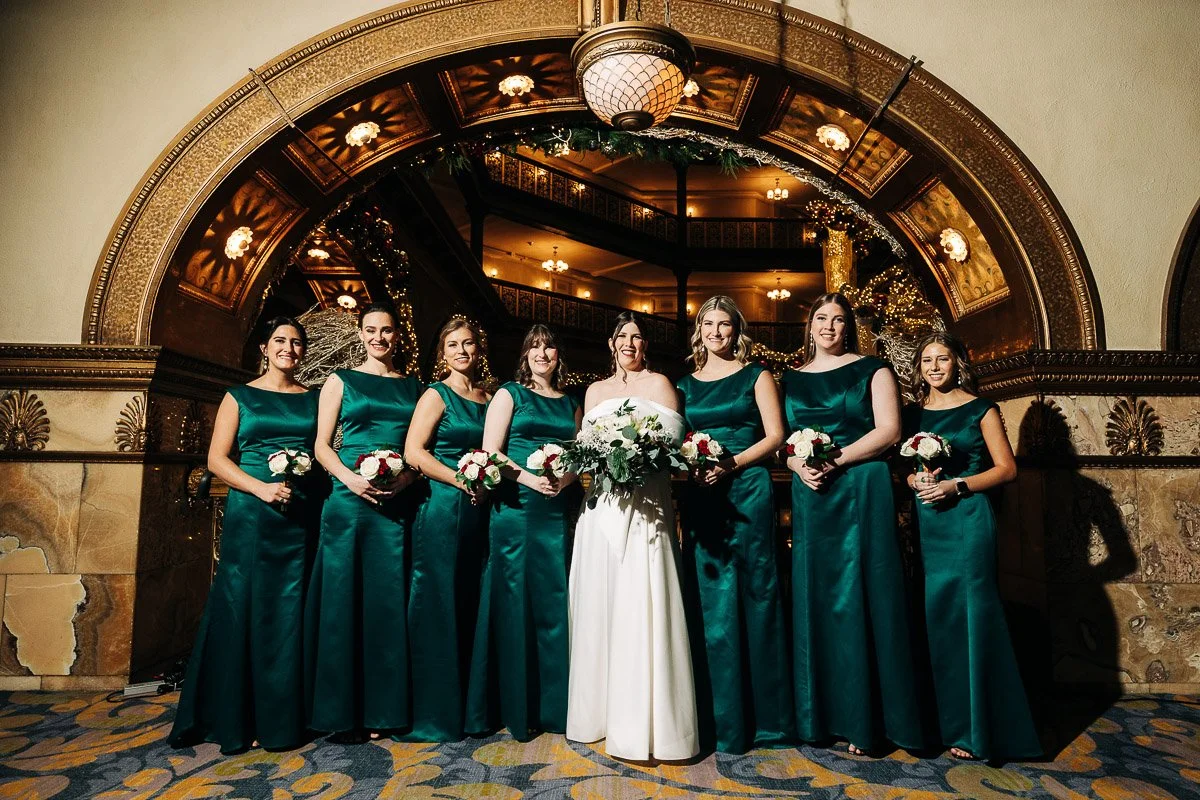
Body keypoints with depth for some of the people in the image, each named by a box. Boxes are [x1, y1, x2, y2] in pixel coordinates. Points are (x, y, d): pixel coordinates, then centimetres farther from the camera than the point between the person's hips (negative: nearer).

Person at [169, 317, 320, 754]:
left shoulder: (314, 399, 12)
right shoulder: (240, 397, 8)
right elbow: (217, 459, 1)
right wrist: (262, 488, -13)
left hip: (303, 516, 1)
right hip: (251, 515, -1)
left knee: (291, 613, 5)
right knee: (243, 608, 2)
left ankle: (284, 718, 17)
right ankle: (237, 718, 16)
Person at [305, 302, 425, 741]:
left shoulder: (414, 387, 13)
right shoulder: (342, 381, 8)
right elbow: (322, 445, 4)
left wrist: (411, 474, -9)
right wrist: (350, 477, -13)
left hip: (400, 502, 2)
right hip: (350, 497, -1)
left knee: (390, 598, 5)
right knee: (344, 597, 1)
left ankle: (387, 706, 16)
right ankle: (343, 712, 13)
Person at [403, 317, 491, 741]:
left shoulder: (490, 398, 14)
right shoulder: (437, 395, -2)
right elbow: (413, 452, -11)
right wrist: (462, 481, -13)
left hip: (480, 512, 5)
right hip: (443, 510, -5)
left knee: (472, 608, 10)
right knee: (440, 607, 1)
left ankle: (470, 708, 24)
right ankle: (436, 714, 14)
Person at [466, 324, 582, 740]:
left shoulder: (571, 405, 16)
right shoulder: (509, 394, 5)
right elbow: (490, 453, -4)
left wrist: (566, 477, -8)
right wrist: (529, 478, -18)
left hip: (561, 511, 4)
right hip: (517, 507, -3)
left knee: (556, 602, 6)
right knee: (515, 601, 1)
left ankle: (554, 704, 19)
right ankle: (516, 707, 13)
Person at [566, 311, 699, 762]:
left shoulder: (658, 383, 6)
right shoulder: (595, 391, 20)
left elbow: (671, 438, -6)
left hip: (644, 505, -5)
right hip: (601, 505, 5)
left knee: (640, 604, -6)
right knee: (599, 603, 6)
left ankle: (644, 722, 2)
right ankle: (602, 709, 18)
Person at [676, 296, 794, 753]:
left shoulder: (756, 377, 6)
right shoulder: (685, 385, 15)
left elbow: (775, 436, 0)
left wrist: (732, 464, -14)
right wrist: (688, 467, -6)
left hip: (747, 490, -3)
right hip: (699, 495, 3)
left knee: (752, 595, 2)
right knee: (706, 601, 4)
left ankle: (759, 716, 16)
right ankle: (717, 716, 16)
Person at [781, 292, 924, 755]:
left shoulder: (872, 370, 5)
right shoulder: (791, 380, 13)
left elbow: (888, 431, -5)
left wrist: (835, 459, -15)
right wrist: (799, 466, -10)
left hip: (862, 491, -3)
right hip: (810, 496, 3)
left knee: (859, 597, -1)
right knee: (814, 599, 5)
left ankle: (864, 719, 10)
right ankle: (820, 714, 16)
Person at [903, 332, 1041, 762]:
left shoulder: (980, 409, 2)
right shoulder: (912, 413, 12)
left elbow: (1006, 468, -2)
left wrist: (956, 486, -13)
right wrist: (916, 481, -7)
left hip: (967, 519, -3)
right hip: (925, 521, 4)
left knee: (968, 613, -4)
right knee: (930, 614, 5)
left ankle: (974, 728, 9)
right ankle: (941, 721, 19)